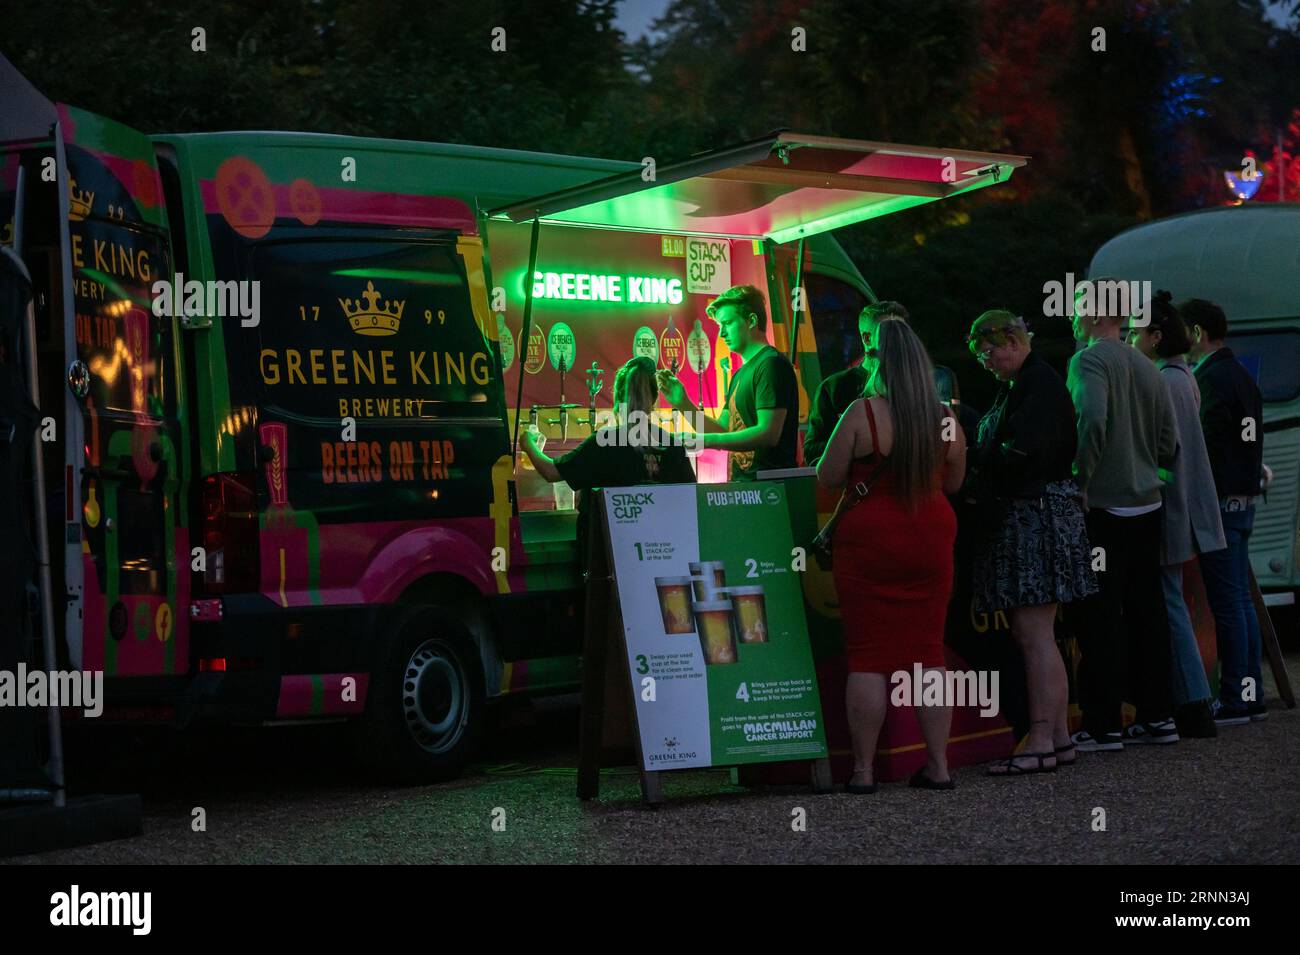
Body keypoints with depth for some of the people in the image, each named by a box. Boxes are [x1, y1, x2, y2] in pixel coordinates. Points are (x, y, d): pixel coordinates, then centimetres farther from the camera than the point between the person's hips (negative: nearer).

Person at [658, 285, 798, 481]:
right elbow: (723, 431, 20)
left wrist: (706, 440, -19)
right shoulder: (740, 375, 22)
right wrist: (683, 404, 8)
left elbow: (768, 433, -17)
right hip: (743, 486, 9)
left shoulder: (771, 364, -8)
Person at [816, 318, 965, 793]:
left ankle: (863, 769, 3)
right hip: (931, 539, 4)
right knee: (929, 652, 10)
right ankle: (938, 765, 11)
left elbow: (828, 477, -6)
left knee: (868, 656, 1)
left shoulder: (861, 414, -13)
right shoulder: (945, 417, 1)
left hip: (870, 540, -4)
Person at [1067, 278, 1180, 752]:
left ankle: (1104, 725, -2)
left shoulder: (1090, 361, -10)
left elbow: (1092, 419, -26)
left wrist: (1080, 481, -18)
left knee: (1102, 619, -4)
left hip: (1105, 506, -8)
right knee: (1146, 611, 13)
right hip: (1147, 504, 8)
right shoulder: (1146, 368, 13)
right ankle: (1157, 714, 17)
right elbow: (1169, 441, 13)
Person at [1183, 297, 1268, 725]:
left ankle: (1233, 700, -7)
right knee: (1240, 601, 13)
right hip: (1243, 498, 10)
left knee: (1227, 604, -8)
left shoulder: (1212, 378, -15)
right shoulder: (1242, 376, 17)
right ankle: (1251, 694, 16)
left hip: (1219, 501, -10)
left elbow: (1203, 443, -19)